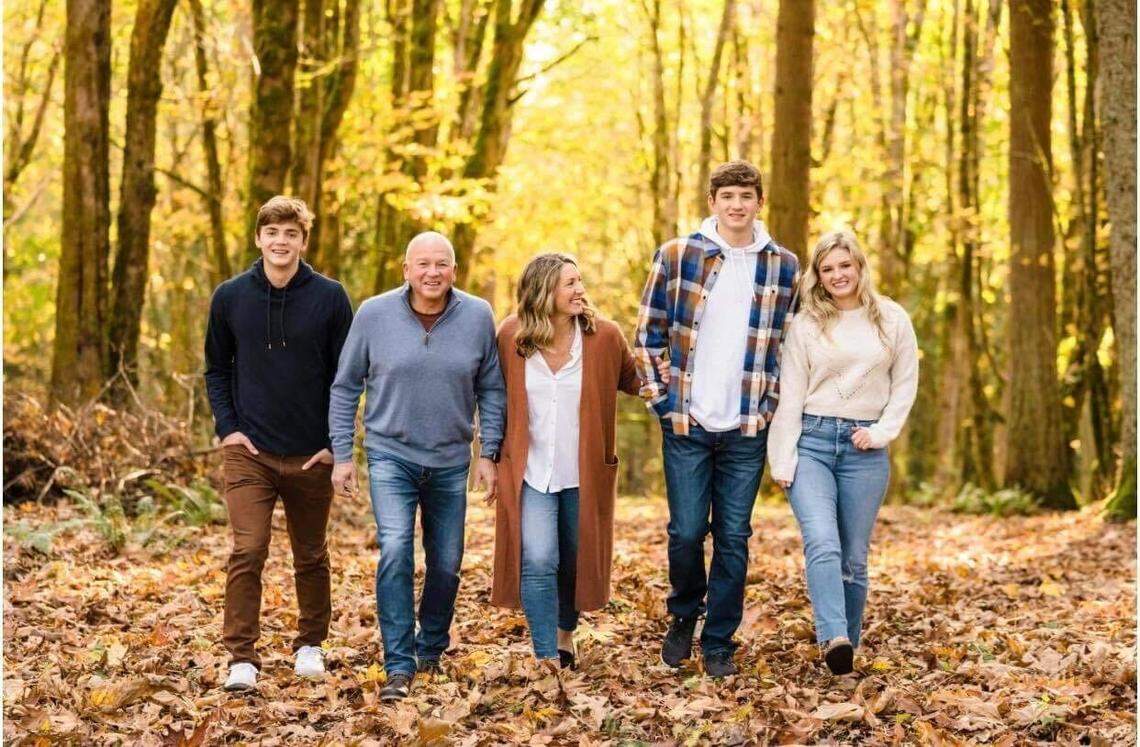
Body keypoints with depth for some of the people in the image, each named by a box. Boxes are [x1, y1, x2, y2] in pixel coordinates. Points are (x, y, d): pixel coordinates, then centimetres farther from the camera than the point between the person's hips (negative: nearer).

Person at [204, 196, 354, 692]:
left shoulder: (330, 298, -3)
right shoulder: (230, 296, 1)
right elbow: (216, 369, 11)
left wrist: (337, 441, -5)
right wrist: (226, 427, -2)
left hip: (312, 457, 0)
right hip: (249, 451, 0)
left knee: (311, 557, 13)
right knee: (247, 553, -10)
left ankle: (310, 645, 30)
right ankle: (241, 657, -4)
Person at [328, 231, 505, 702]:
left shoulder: (477, 317, -6)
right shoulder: (373, 314, -8)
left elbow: (491, 390, 3)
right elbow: (345, 387, 1)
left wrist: (489, 454, -1)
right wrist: (341, 454, -1)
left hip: (451, 462, 2)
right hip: (391, 455, -2)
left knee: (446, 565, 10)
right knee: (395, 550, -19)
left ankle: (432, 650, 33)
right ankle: (399, 665, -13)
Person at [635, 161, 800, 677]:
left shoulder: (783, 266, 6)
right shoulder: (676, 257, 0)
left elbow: (791, 343, 13)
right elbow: (648, 336, 3)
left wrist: (773, 405, 6)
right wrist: (660, 402, -2)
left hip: (748, 428, 1)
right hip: (687, 423, -1)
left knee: (733, 538, 5)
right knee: (686, 532, 0)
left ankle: (719, 643, 16)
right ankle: (683, 616, 27)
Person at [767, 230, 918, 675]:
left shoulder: (892, 320, 7)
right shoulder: (807, 325, 5)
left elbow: (905, 384, 11)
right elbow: (790, 397, 3)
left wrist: (881, 431, -3)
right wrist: (782, 461, -3)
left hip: (865, 449, 1)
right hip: (811, 442, -1)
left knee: (854, 558, 4)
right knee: (822, 544, -20)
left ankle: (847, 645, 15)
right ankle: (834, 641, -31)